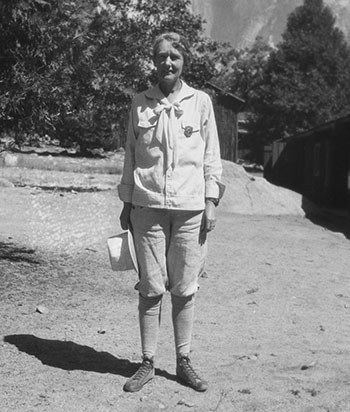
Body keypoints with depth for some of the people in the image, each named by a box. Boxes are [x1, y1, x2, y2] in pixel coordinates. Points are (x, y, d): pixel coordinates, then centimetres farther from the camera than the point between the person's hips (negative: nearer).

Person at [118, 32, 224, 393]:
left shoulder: (200, 101, 5)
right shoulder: (140, 103, 7)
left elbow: (211, 156, 7)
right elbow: (130, 156, 11)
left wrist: (211, 202, 0)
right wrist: (126, 203, 8)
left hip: (190, 208, 0)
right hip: (148, 206, 0)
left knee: (184, 289, 5)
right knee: (151, 288, 3)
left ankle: (184, 363, 16)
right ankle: (147, 363, 13)